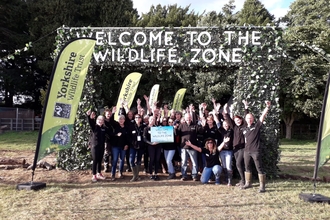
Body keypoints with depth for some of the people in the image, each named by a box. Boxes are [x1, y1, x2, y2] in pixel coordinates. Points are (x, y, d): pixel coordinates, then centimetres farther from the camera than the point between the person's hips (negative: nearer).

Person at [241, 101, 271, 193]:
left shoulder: (257, 125, -2)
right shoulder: (245, 129, 13)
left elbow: (263, 115, -16)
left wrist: (267, 107, -28)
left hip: (255, 151, -6)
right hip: (247, 151, 6)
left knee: (259, 168, -4)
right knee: (247, 167, 14)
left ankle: (262, 186, 0)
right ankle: (248, 183, 27)